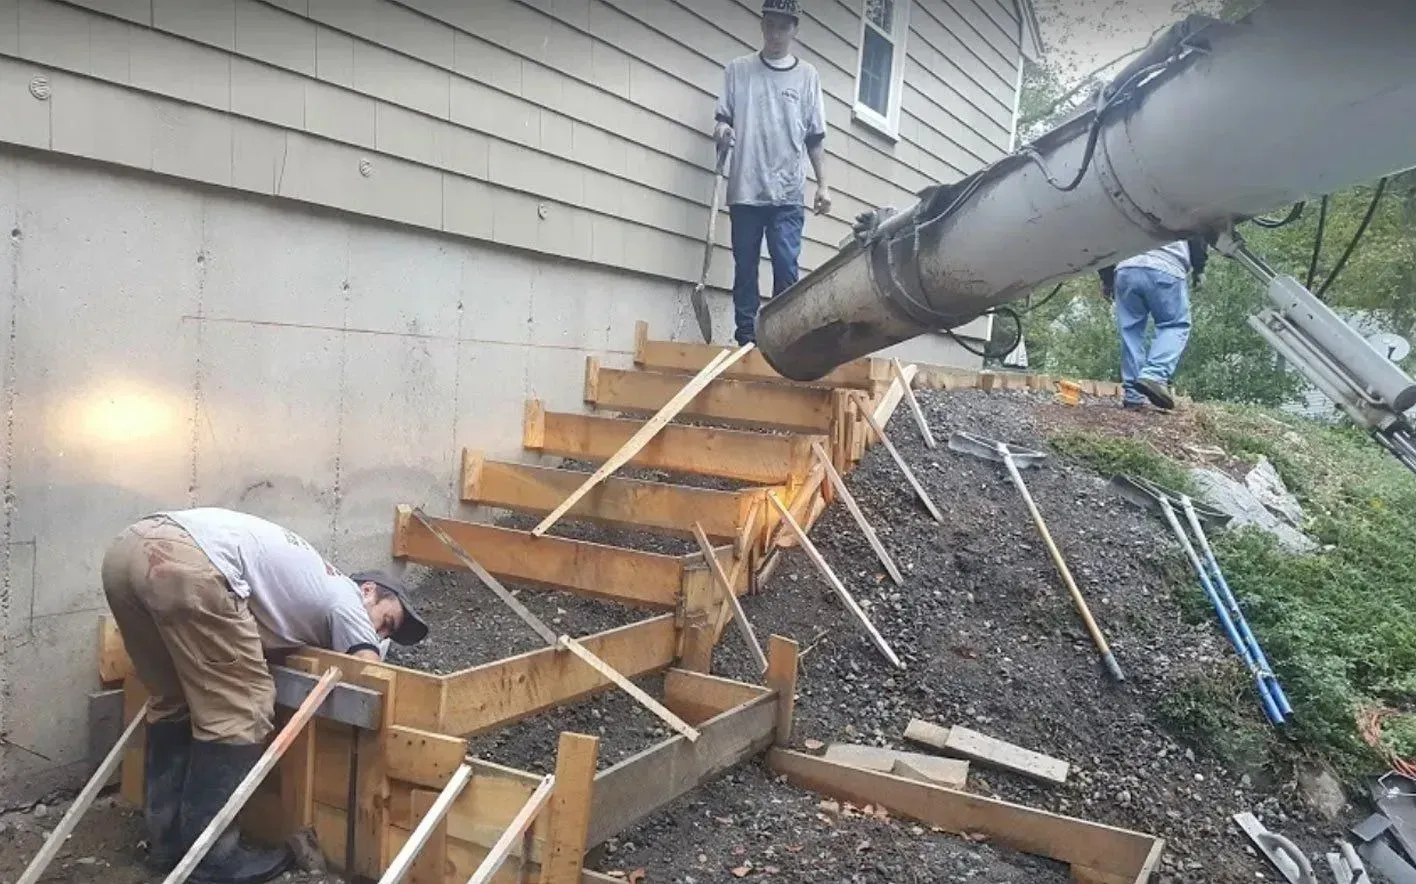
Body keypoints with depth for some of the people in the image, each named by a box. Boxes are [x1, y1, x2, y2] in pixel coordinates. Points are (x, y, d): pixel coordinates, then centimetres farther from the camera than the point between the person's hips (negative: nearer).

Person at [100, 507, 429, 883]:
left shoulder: (307, 578, 35)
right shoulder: (345, 601, 12)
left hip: (128, 549, 10)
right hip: (185, 562, -10)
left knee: (175, 702, 22)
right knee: (240, 710, 1)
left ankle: (167, 841, 29)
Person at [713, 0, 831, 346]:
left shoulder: (807, 76, 10)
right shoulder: (738, 70, 8)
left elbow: (815, 138, 11)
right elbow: (722, 117, 9)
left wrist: (823, 185, 5)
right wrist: (722, 129, -15)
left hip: (788, 192, 0)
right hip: (745, 189, 0)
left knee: (786, 266, -7)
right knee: (745, 267, 3)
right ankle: (746, 338, 9)